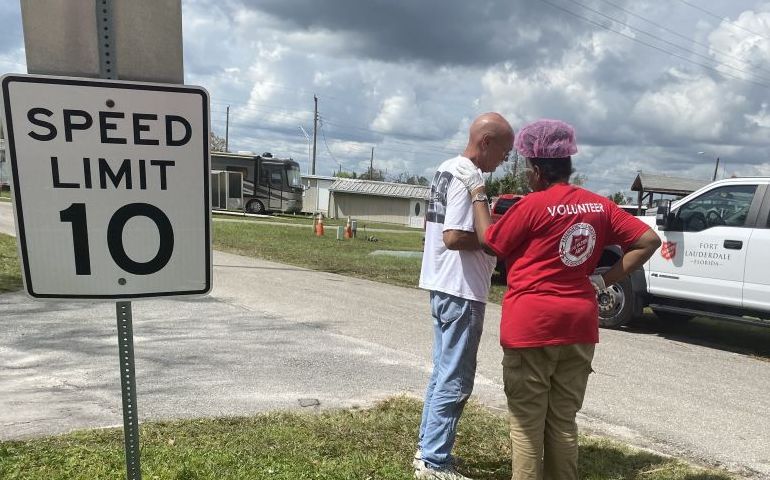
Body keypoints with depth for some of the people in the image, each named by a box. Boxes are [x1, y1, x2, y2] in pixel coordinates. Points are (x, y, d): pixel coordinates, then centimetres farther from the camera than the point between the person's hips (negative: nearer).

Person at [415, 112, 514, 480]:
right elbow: (454, 237, -25)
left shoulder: (445, 170, 13)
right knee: (455, 381, 0)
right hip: (461, 291, -10)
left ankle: (427, 450, 28)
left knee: (443, 374, 18)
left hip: (441, 285, 10)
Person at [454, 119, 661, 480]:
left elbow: (488, 243, -1)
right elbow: (649, 240, 7)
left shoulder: (532, 205, -11)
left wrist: (476, 190, 5)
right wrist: (604, 280, 5)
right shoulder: (599, 206, 6)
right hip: (579, 326, 6)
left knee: (527, 424, 5)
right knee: (563, 422, 16)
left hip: (531, 326, -6)